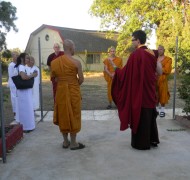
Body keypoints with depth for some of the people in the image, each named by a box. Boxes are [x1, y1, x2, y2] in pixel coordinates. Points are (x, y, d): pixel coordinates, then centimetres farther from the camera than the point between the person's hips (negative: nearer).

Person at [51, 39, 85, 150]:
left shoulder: (54, 62, 2)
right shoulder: (76, 62, -12)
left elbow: (54, 78, 8)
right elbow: (81, 79, -8)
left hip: (60, 91, 5)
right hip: (73, 91, -4)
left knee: (63, 115, 14)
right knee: (73, 116, 6)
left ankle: (65, 141, 24)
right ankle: (73, 143, 14)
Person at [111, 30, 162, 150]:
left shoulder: (136, 54, -16)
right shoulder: (152, 54, 5)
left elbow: (126, 73, -13)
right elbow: (160, 72, 12)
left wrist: (116, 69, 4)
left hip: (139, 92, -7)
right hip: (150, 90, 7)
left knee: (140, 116, 4)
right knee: (150, 115, 17)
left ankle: (141, 143, 15)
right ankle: (152, 140, 29)